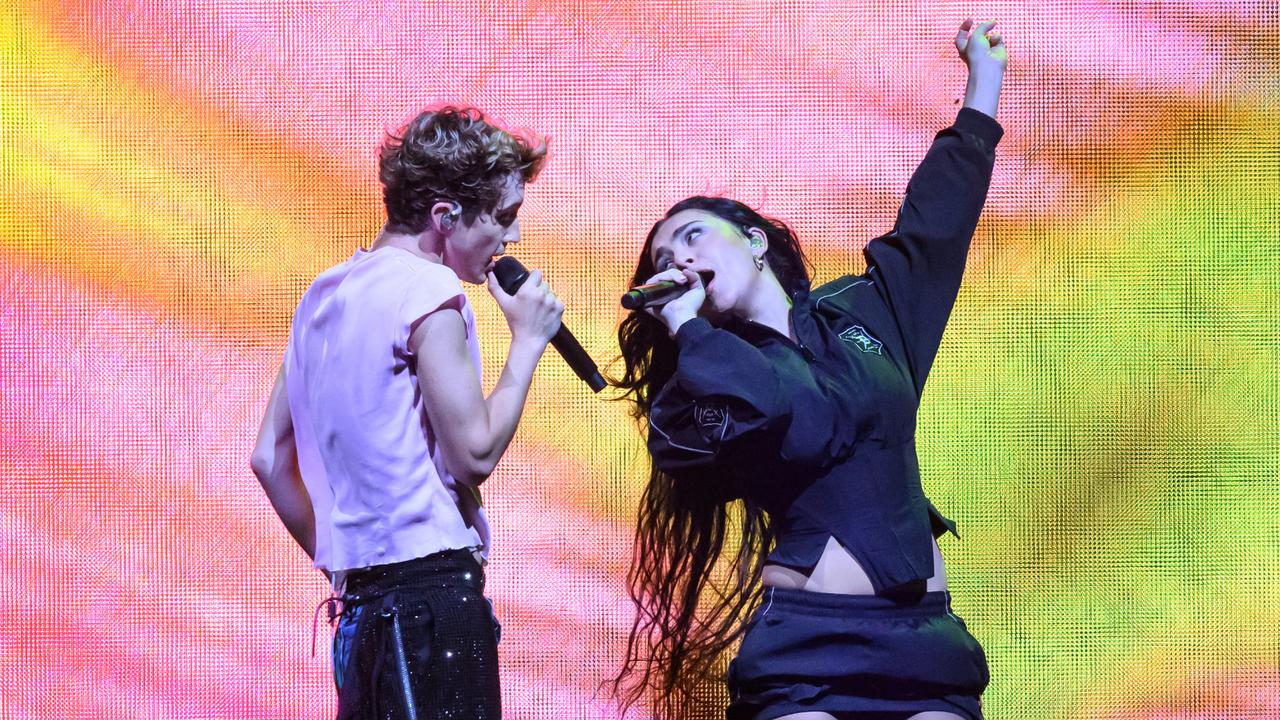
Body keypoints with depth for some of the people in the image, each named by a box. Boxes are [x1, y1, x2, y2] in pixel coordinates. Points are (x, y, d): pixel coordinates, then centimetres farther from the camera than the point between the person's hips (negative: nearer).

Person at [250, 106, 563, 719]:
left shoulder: (325, 295, 16)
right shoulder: (428, 291, -10)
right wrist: (527, 341, -2)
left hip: (363, 600, 9)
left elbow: (269, 460, 18)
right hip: (433, 589, -9)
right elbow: (475, 453, -12)